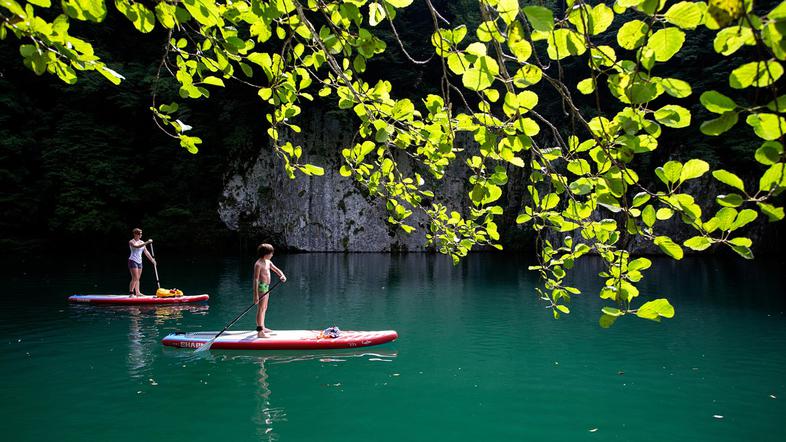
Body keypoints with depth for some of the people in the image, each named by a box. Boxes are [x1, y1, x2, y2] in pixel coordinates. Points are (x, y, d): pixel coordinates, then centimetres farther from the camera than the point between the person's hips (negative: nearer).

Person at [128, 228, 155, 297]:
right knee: (135, 278, -12)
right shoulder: (131, 242, -8)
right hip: (133, 261, -7)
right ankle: (131, 293, -7)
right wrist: (146, 243, -35)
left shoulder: (142, 242, 13)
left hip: (139, 262, 7)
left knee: (138, 278, 9)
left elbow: (146, 252, 14)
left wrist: (152, 259, 10)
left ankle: (137, 292, 12)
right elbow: (137, 246, -28)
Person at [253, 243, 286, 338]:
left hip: (266, 287, 10)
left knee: (264, 308, 20)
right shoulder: (258, 264, -17)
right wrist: (256, 295, -25)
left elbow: (277, 270, 12)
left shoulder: (268, 262, 10)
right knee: (261, 309, -9)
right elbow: (255, 279, -21)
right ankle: (260, 332, -8)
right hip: (261, 287, -10)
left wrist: (282, 276, -12)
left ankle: (262, 327, 34)